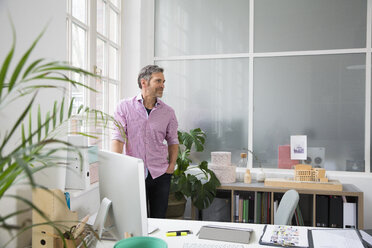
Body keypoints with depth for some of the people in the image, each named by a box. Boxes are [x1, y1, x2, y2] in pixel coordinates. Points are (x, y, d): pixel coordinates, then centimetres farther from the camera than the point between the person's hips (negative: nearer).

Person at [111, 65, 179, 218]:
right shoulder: (125, 107, -2)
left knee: (158, 220, 9)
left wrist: (172, 165, 3)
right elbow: (118, 138, -8)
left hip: (160, 175, 2)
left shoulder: (168, 112, 5)